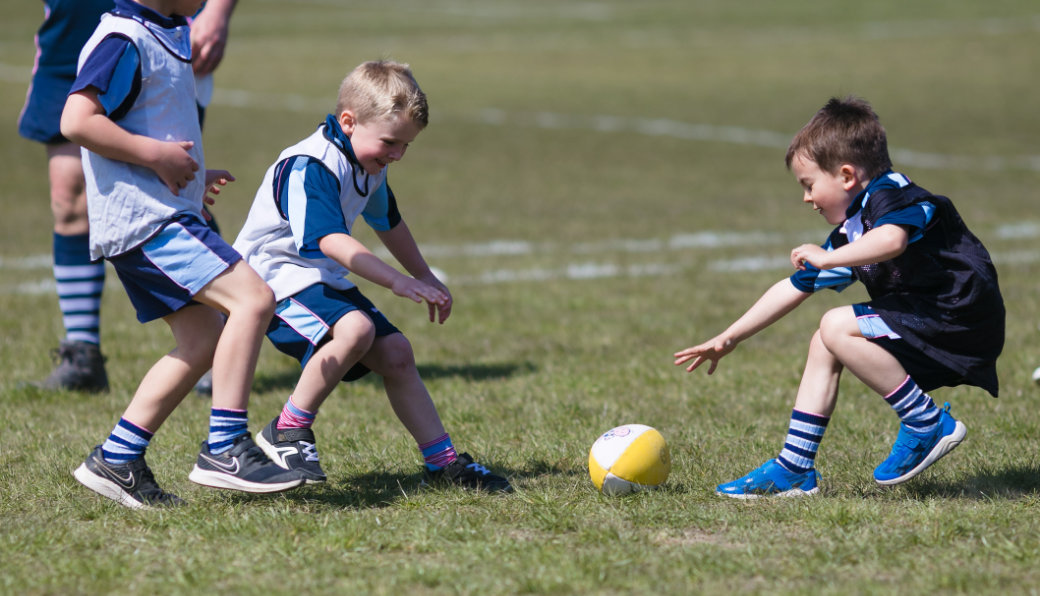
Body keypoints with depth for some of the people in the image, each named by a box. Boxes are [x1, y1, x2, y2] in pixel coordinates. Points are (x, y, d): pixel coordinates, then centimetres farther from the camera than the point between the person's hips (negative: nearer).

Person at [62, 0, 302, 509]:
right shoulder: (123, 41, -14)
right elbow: (77, 121, -24)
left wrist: (191, 175, 22)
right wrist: (156, 155, -22)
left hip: (164, 214, 11)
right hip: (144, 217, -11)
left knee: (205, 342, 9)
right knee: (253, 298, -18)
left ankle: (115, 460, 11)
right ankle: (224, 449, -17)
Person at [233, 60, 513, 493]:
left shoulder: (369, 165, 7)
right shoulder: (308, 166, -24)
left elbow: (388, 223, 27)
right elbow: (330, 240, -35)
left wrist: (426, 278, 34)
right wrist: (398, 281, -41)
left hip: (324, 280, 9)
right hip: (277, 276, -9)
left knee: (395, 353, 3)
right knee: (355, 328, -32)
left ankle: (442, 462, 13)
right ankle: (286, 433, -20)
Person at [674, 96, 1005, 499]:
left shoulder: (891, 194, -11)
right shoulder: (849, 233, 17)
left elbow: (891, 239, -36)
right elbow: (794, 289, 24)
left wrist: (826, 257, -25)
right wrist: (730, 338, 27)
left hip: (960, 315, -10)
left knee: (837, 327, -18)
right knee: (823, 345, 11)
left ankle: (928, 424, -13)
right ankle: (794, 469, 9)